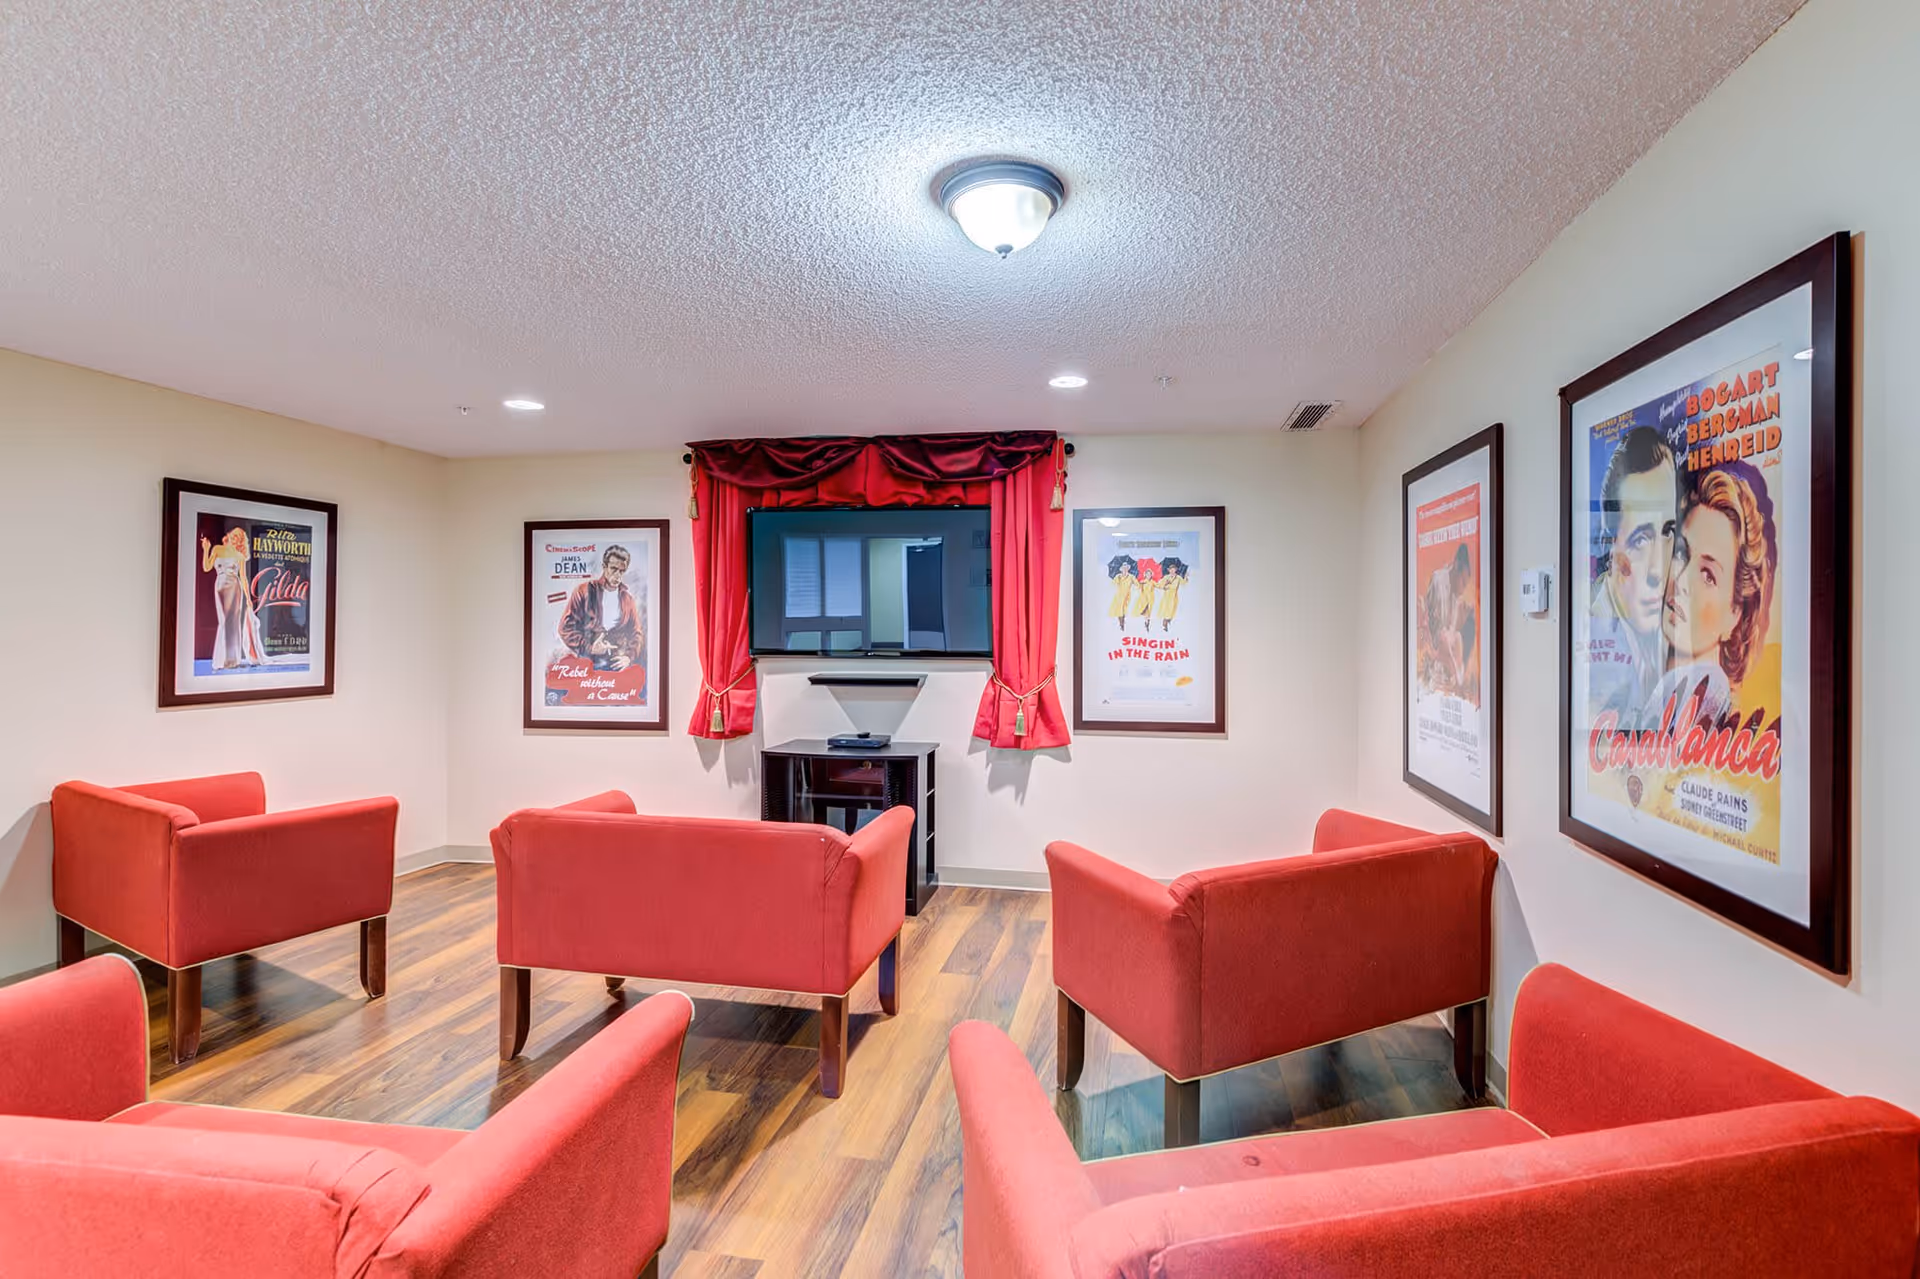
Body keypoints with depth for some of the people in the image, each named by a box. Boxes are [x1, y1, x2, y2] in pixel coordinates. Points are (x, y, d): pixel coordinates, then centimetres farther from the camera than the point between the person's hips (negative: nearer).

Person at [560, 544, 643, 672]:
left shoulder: (627, 599, 12)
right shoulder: (584, 591, 3)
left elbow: (636, 634, 15)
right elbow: (566, 627, 0)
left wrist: (629, 657, -2)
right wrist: (589, 647, -12)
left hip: (616, 665, 2)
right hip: (585, 665, -2)